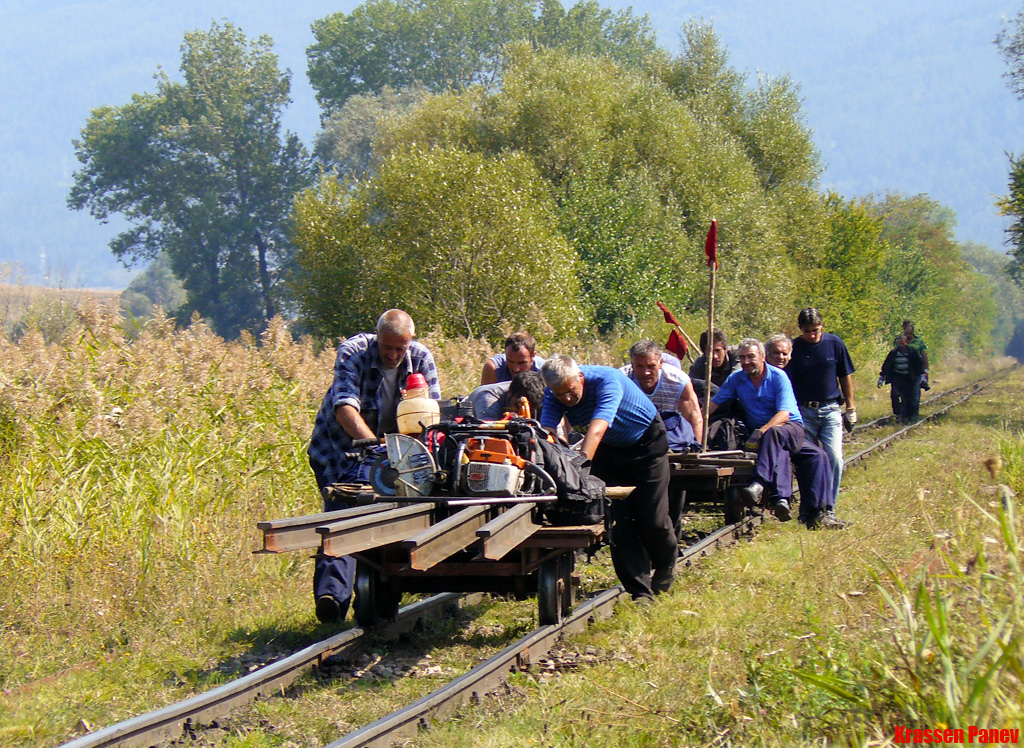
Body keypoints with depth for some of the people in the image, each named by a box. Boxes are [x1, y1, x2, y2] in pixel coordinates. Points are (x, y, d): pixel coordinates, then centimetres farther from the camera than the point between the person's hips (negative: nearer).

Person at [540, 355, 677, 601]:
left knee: (652, 520, -4)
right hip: (609, 451, 5)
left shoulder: (607, 380, -36)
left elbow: (596, 431, -47)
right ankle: (641, 592, -2)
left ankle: (666, 564, 28)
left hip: (647, 443, -5)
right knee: (618, 521, -8)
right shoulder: (554, 395, -19)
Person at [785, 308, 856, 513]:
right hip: (803, 411, 0)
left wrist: (850, 407, 11)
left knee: (834, 459, -10)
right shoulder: (794, 348, -1)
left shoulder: (835, 343, 2)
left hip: (831, 410, 0)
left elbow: (845, 376, 10)